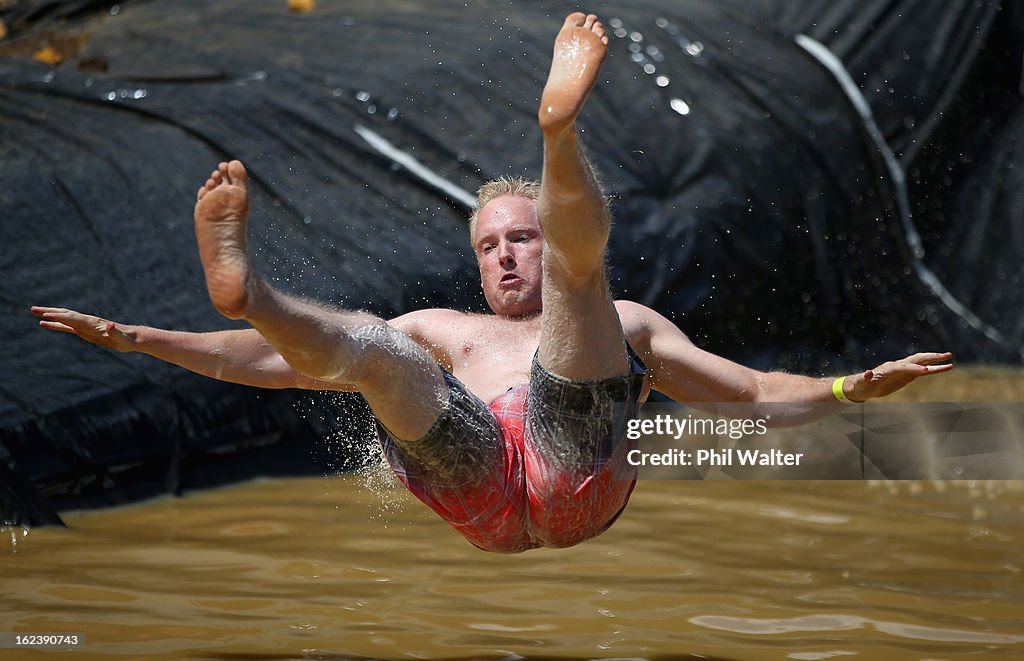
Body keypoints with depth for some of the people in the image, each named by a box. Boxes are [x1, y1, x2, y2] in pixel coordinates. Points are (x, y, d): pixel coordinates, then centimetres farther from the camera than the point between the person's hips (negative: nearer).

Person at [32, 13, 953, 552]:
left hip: (580, 477, -1)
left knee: (580, 249, -11)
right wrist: (134, 338, 24)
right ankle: (244, 290, -51)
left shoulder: (626, 324, 38)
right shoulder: (440, 332, 40)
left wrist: (849, 389, 8)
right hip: (477, 494, 1)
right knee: (365, 343, -21)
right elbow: (270, 366, 33)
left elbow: (756, 391, 28)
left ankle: (562, 130, -41)